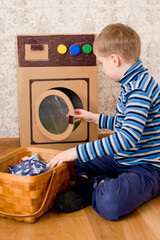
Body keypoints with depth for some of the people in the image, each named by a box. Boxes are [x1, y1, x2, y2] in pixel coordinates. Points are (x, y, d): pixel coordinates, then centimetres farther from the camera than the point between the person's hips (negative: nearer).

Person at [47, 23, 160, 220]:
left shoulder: (140, 89, -24)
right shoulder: (131, 84, 9)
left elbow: (128, 138, -34)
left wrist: (77, 152, -32)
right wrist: (94, 118, 26)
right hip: (121, 160, 10)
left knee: (110, 204, -38)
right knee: (75, 163, 15)